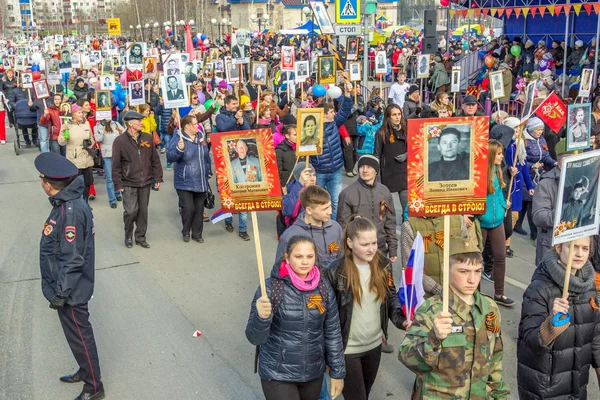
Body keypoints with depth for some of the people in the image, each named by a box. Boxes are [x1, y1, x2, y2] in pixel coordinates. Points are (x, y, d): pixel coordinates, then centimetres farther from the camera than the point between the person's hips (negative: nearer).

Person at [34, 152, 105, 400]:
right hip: (66, 286, 9)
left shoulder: (71, 211, -28)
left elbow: (72, 259, -26)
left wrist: (60, 293, -19)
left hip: (70, 290, -9)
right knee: (78, 334, 24)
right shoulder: (66, 203, 2)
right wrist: (59, 289, 19)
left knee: (79, 337, 7)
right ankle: (85, 371, 43)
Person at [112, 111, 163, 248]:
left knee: (143, 210, 9)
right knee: (131, 211, -6)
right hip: (129, 184, -4)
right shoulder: (120, 141, -7)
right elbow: (116, 165, -5)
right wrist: (118, 184, -7)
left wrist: (158, 178, 6)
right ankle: (128, 236, 16)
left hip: (145, 182, 4)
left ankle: (140, 237, 23)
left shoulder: (147, 138, 4)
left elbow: (155, 159, 9)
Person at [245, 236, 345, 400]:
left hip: (314, 374, 4)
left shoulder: (323, 287, -6)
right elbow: (255, 338, -18)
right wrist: (261, 317, -37)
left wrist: (337, 372, 5)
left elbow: (333, 332, 3)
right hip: (277, 375, -3)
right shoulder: (271, 287, -16)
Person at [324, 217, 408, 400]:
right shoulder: (335, 271, -19)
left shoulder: (383, 264, -5)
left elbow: (392, 297, 5)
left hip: (374, 345, 5)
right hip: (346, 349, -5)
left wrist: (401, 319, -15)